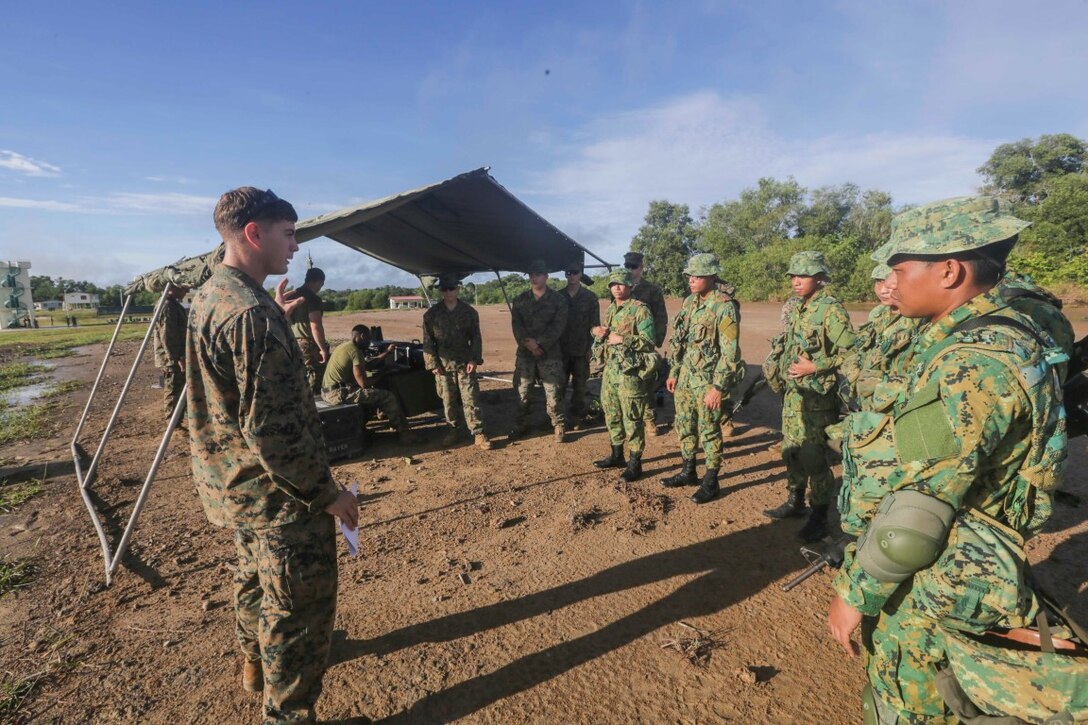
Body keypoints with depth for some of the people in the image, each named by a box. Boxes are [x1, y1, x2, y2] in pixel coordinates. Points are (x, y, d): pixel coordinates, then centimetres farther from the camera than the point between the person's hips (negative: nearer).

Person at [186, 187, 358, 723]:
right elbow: (272, 428, -27)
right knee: (299, 603, 6)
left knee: (255, 575, 29)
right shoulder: (254, 313, -26)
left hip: (230, 479, 10)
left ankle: (256, 662, 52)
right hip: (275, 491, -10)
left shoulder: (207, 297, 5)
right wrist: (324, 492, -19)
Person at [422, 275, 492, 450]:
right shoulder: (431, 315, 0)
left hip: (465, 364, -1)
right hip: (443, 365, 1)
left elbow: (476, 338, 3)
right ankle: (455, 429, 26)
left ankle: (478, 434, 1)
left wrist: (474, 360, -6)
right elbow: (428, 342, 2)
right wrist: (433, 364, -5)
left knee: (471, 399, -2)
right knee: (449, 401, 10)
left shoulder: (469, 312, 1)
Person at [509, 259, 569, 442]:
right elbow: (516, 324, 0)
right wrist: (528, 343, -16)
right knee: (522, 391, 8)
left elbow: (558, 326, -8)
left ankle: (559, 427, 12)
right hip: (525, 353, 3)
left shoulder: (558, 300, 0)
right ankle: (521, 425, 23)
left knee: (552, 392, -1)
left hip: (550, 353, -3)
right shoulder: (520, 300, 8)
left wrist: (539, 343, -17)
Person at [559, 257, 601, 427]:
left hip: (581, 349, -1)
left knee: (579, 385, 6)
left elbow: (594, 324, 0)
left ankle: (576, 416, 18)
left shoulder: (590, 297, 1)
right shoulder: (558, 296, 6)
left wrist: (590, 346, -6)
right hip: (561, 349, 1)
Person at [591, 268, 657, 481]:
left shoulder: (640, 310, -10)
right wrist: (598, 332, 1)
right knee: (611, 414, 16)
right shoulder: (610, 309, 14)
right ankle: (617, 455, 31)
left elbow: (648, 341, -16)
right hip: (610, 368, 8)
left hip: (630, 370, -8)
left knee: (632, 418, -2)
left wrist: (623, 339, -20)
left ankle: (635, 463, 9)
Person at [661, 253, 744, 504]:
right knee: (684, 426, 15)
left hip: (708, 380, -7)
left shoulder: (724, 307, -16)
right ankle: (688, 472, 31)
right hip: (685, 377, 8)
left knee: (709, 431, 4)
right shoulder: (689, 302, 8)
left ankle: (711, 481, 19)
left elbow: (730, 352, -18)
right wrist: (674, 372, 15)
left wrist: (718, 387, -21)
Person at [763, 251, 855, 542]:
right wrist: (779, 371, 16)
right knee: (791, 451, 17)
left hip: (817, 398, -8)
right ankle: (795, 501, 34)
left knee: (813, 457, -3)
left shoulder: (831, 310, -15)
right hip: (792, 394, 8)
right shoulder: (796, 309, 11)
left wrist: (814, 367, -23)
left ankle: (820, 517, 13)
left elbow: (851, 353, -20)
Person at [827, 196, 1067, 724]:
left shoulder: (975, 362, -26)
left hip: (935, 582, -8)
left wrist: (854, 593, -17)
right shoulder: (997, 336, 5)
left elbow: (920, 507, -26)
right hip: (948, 564, 8)